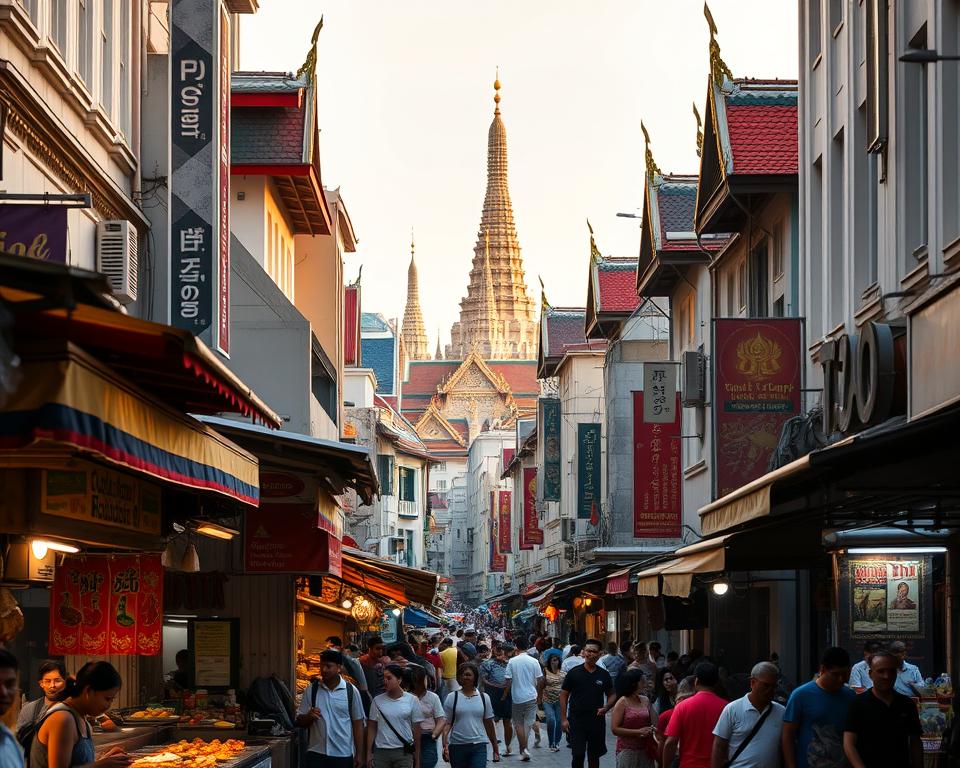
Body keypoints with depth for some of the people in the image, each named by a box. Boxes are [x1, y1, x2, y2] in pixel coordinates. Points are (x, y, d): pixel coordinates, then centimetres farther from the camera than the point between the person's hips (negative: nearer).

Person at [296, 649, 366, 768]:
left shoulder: (351, 691, -1)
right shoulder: (311, 690, 3)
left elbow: (358, 724, 3)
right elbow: (299, 722, 7)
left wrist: (359, 754, 1)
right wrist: (309, 716, -16)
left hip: (343, 755, -1)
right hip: (316, 754, 1)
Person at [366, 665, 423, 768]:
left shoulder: (412, 700, 1)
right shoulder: (377, 701, 4)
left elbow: (416, 730, 4)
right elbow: (372, 728, 7)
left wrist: (417, 757, 4)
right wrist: (369, 753, 2)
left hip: (404, 752, -1)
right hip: (381, 751, 1)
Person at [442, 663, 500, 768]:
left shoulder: (483, 698, 5)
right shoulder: (452, 698, 1)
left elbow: (489, 724, 11)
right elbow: (447, 724, -3)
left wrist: (495, 749, 14)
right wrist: (445, 745, -16)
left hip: (478, 746, 0)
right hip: (457, 746, 0)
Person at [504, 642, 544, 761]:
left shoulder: (512, 661, -7)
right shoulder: (534, 661, -4)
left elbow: (508, 681, -8)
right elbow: (540, 680, -2)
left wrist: (505, 694, 6)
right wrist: (539, 696, 11)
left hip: (517, 697, -1)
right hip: (531, 697, 1)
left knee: (519, 724, 11)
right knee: (529, 723, 7)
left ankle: (523, 750, 6)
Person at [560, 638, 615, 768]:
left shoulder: (604, 675, 5)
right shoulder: (574, 673, -2)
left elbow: (611, 695, 14)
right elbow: (563, 695, 0)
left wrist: (606, 708, -8)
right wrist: (564, 719, -7)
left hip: (597, 721, 3)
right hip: (576, 721, -3)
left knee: (594, 756, 12)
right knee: (578, 755, -9)